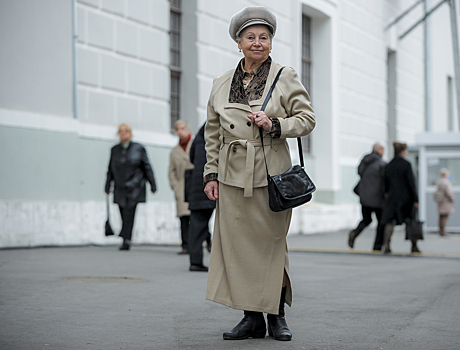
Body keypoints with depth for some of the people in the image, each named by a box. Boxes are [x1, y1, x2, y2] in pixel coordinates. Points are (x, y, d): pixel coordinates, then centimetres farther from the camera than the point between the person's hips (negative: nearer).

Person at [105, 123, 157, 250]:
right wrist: (107, 186, 13)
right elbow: (110, 170, 17)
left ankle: (126, 239, -20)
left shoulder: (138, 148, 5)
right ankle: (126, 241, 8)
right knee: (124, 215, 2)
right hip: (120, 189, 3)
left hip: (134, 188, -3)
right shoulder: (114, 149, 13)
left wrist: (152, 185, 4)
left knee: (129, 212, -16)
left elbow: (147, 167, 6)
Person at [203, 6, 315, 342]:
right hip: (233, 175, 3)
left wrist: (275, 125, -15)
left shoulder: (285, 77, 2)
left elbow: (307, 118, 0)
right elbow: (212, 133, 14)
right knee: (237, 243, 1)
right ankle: (252, 317, 10)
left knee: (271, 242, 1)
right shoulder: (222, 83, 11)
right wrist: (211, 172, 7)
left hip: (271, 173, -3)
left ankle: (277, 314, 14)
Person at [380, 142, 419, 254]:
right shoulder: (406, 165, -9)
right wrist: (416, 199, -9)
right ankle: (414, 246, 17)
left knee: (389, 221, 1)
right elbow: (411, 183, -11)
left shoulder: (388, 166, 6)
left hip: (392, 198, 3)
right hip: (405, 197, -3)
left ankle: (386, 244, -17)